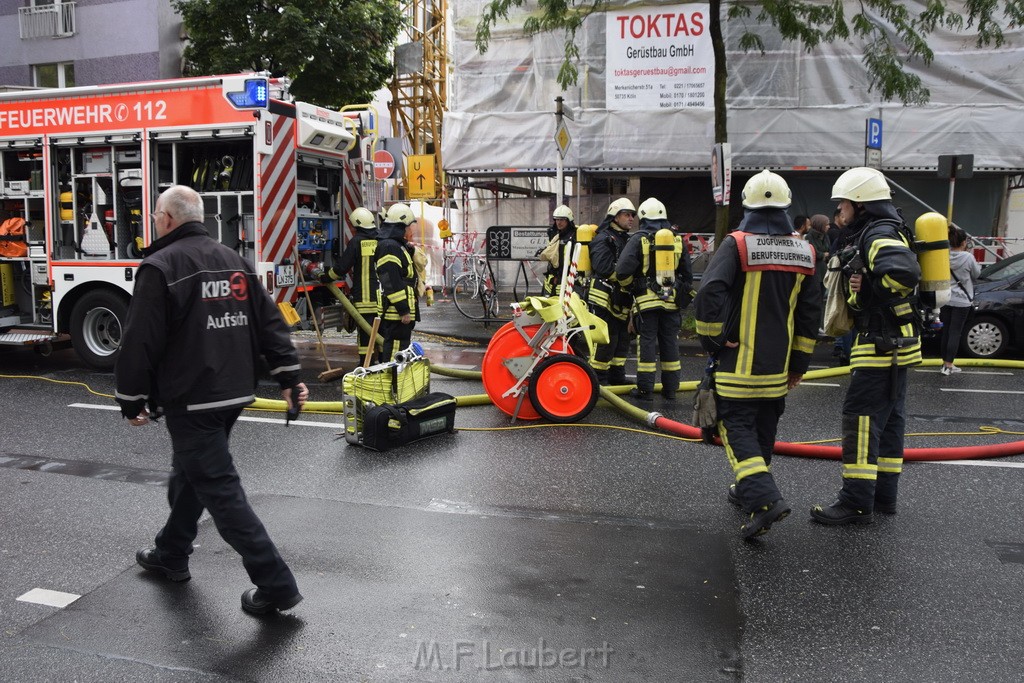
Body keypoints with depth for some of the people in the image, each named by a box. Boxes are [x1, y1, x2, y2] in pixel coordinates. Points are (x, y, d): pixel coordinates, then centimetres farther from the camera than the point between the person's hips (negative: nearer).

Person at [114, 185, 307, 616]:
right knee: (189, 474, 24)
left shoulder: (159, 266, -11)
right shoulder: (234, 260, 11)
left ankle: (275, 584, -4)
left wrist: (131, 400, -2)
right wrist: (289, 378, 9)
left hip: (190, 399, -8)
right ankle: (170, 555, 42)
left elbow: (140, 341, -13)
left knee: (219, 488, -4)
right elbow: (271, 322, 8)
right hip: (234, 394, 8)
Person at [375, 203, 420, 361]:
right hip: (397, 312, -11)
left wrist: (410, 251, 12)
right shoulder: (390, 247, -17)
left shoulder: (396, 244, 17)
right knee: (395, 350, -8)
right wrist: (403, 310, -22)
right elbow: (392, 282, -23)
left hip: (397, 311, 11)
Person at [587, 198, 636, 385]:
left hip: (620, 301, 9)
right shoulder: (603, 239, -10)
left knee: (622, 338, 13)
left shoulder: (626, 240, 20)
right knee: (606, 339, -9)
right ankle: (598, 379, 0)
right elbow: (604, 268, -23)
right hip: (604, 298, -9)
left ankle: (617, 377, 23)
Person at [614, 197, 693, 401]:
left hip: (647, 299, -4)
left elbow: (622, 271, -13)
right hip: (671, 300, 4)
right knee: (670, 342, 9)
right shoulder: (678, 240, 8)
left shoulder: (638, 240, -6)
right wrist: (685, 295, 23)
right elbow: (687, 273, 13)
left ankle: (645, 389, 3)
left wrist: (628, 285, 7)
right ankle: (670, 388, 16)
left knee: (647, 341, 1)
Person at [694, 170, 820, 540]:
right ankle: (748, 489, 32)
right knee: (764, 426, 17)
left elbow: (709, 292, -25)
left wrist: (711, 338, -11)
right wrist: (799, 362, 16)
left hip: (739, 360, -5)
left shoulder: (737, 244, -12)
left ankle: (763, 497, -16)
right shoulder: (803, 251, 6)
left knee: (737, 425, -1)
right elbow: (810, 311, 9)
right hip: (777, 363, 6)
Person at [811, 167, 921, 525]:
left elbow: (905, 272, -33)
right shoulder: (873, 234, 17)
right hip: (891, 344, 11)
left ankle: (857, 502, -4)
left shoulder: (880, 235, -16)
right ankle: (883, 495, 24)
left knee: (860, 418, -8)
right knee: (888, 418, 14)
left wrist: (869, 289, -18)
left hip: (882, 344, -11)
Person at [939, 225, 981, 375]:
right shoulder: (968, 257, -14)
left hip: (946, 299, 4)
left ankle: (945, 363, 19)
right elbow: (976, 274, 2)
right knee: (955, 332, 0)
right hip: (961, 301, -4)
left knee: (946, 331, 13)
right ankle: (948, 366, 0)